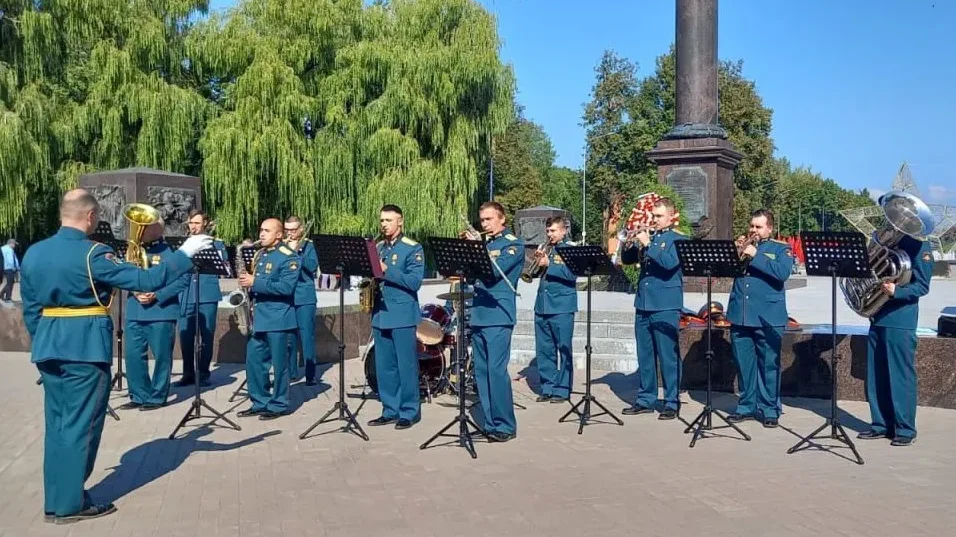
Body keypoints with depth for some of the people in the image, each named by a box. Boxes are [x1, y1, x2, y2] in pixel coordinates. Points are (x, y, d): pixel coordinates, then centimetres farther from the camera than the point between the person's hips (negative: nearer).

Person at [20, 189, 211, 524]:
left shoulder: (33, 253, 6)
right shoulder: (92, 254, -16)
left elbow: (31, 309, 12)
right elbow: (145, 281, -18)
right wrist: (185, 254, -11)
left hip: (48, 347, 7)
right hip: (85, 347, -7)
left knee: (57, 424, 15)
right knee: (79, 425, 3)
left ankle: (55, 499, 24)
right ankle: (69, 504, 10)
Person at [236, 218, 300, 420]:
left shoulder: (289, 258, -10)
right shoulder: (258, 255, 16)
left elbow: (286, 288, -21)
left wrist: (255, 283, -21)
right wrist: (247, 284, 5)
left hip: (279, 320, -8)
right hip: (257, 318, 8)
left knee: (279, 365, 1)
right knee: (253, 362, 10)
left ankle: (279, 405, 12)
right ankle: (259, 402, 21)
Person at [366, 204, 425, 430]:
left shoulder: (413, 248, -5)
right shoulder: (377, 247, 14)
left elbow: (415, 281, -14)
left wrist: (386, 270, -21)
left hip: (403, 315, -6)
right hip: (380, 314, 6)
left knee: (406, 366, 0)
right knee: (384, 367, 10)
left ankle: (410, 412, 9)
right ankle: (390, 410, 20)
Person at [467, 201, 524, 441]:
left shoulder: (514, 244, -1)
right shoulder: (483, 243, 19)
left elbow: (495, 270, -16)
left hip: (498, 316, -7)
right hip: (478, 316, 7)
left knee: (497, 371, -11)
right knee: (481, 372, 7)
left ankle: (505, 426, -3)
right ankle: (490, 423, 15)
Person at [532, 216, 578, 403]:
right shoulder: (547, 249, 16)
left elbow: (572, 274, -14)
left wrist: (549, 264, -18)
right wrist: (538, 261, -3)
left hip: (561, 307, -6)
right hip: (542, 305, 6)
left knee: (563, 350, 0)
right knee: (543, 350, 9)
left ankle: (562, 389, 7)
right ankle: (547, 387, 19)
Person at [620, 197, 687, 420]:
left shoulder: (678, 239, -2)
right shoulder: (648, 237, 16)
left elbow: (670, 263, -19)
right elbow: (627, 260, 14)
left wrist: (647, 245, -18)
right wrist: (631, 243, -4)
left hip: (666, 305, -6)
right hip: (643, 303, 6)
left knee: (668, 356, -3)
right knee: (644, 355, 11)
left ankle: (672, 403, 5)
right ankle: (645, 399, 20)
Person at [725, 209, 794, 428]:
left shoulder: (781, 249, 4)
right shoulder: (743, 246, 17)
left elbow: (783, 272, -15)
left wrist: (756, 256, -16)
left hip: (768, 318, -4)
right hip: (740, 315, 4)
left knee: (769, 365, 0)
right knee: (744, 364, 8)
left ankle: (770, 409, 8)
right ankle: (746, 406, 18)